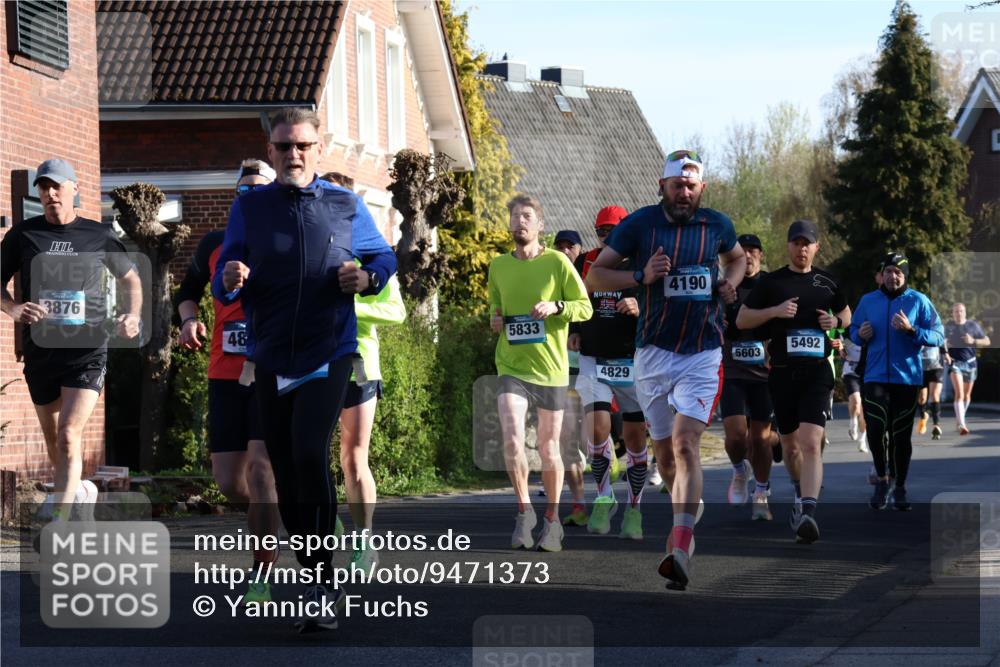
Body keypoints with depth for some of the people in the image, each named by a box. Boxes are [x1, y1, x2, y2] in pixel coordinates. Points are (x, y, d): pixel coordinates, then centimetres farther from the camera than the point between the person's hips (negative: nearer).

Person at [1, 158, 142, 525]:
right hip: (40, 350, 3)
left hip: (88, 351, -3)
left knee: (69, 435, -16)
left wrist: (133, 316, -1)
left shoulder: (98, 235, 3)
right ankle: (79, 490, 42)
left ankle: (58, 523, -19)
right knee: (53, 441, 14)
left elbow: (130, 278, 17)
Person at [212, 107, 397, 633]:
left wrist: (367, 278, -6)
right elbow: (223, 288, 5)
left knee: (309, 453, -23)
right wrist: (229, 281, -20)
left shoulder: (346, 206, 5)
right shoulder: (249, 208, 6)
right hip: (271, 360, 3)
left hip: (328, 354, -3)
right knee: (286, 476, 7)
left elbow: (383, 256, 17)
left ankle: (321, 584, -18)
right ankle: (322, 588, 22)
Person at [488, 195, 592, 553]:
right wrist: (494, 320, 1)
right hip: (511, 366, 2)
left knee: (548, 449, 7)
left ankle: (552, 520, 24)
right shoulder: (498, 266, 7)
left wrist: (555, 306, -19)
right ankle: (524, 510, 0)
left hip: (551, 369, -2)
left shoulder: (557, 262, -4)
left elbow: (585, 307, -2)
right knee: (511, 438, -18)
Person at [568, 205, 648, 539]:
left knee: (635, 436, 3)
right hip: (593, 360, 1)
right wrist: (573, 331, 8)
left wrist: (640, 310, -25)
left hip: (633, 361, -1)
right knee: (598, 428, -15)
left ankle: (633, 509, 17)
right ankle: (604, 497, 4)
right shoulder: (584, 264, 6)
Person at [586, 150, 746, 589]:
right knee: (664, 450, 11)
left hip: (702, 355, -1)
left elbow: (738, 258, 26)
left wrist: (731, 282, 4)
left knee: (686, 443, -18)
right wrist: (642, 277, -18)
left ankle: (680, 550, -27)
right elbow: (593, 277, -2)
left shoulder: (717, 225, 3)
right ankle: (688, 510, 42)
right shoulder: (639, 224, -2)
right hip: (654, 354, 1)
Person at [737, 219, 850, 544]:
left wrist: (835, 321, 3)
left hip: (817, 371, -1)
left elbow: (846, 314, 26)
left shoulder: (827, 282, 10)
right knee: (790, 444, 12)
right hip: (782, 371, 1)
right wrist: (775, 311, -10)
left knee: (811, 443, -18)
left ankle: (807, 513, -28)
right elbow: (741, 320, 5)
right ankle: (801, 493, 40)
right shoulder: (771, 282, 6)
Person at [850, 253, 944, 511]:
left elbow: (938, 336, -6)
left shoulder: (919, 301, -2)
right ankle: (882, 478, 8)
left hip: (907, 378, -1)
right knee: (876, 428, -14)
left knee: (901, 435, 4)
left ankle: (899, 488, 19)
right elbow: (853, 330, 17)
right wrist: (860, 335, -5)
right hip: (876, 376, 1)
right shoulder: (868, 301, 6)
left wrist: (911, 330, -20)